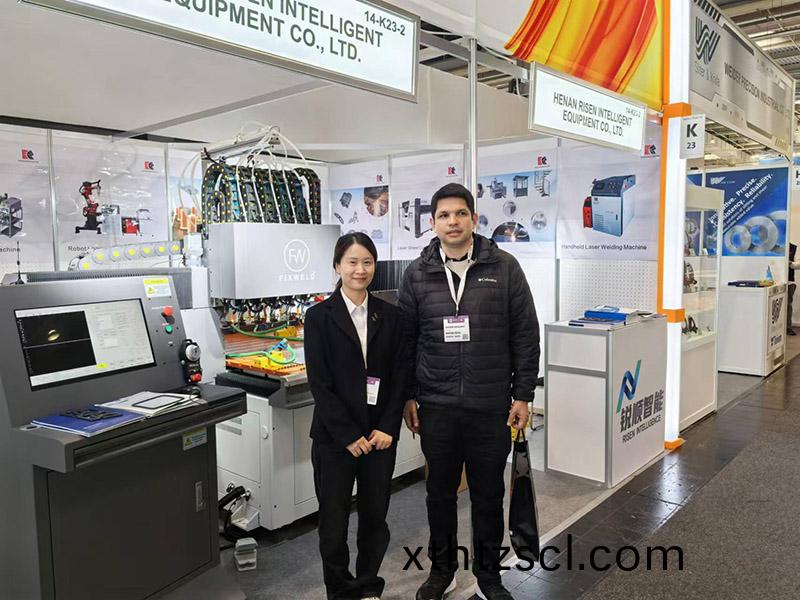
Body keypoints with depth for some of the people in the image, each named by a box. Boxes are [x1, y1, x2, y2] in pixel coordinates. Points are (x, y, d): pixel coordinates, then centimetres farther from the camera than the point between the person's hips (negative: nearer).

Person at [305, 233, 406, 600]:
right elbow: (319, 383, -8)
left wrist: (387, 428, -6)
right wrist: (348, 435, -12)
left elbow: (399, 376, 3)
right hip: (334, 436, -2)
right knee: (334, 518, 9)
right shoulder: (319, 316, -5)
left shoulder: (389, 315, 4)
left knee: (375, 515, 11)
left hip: (380, 434, 2)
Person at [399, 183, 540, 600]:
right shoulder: (417, 274, 2)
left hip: (492, 406, -1)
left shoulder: (504, 267, -2)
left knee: (489, 493, 14)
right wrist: (408, 397, 4)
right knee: (440, 491, 15)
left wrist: (522, 395, -3)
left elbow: (525, 335, -1)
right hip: (436, 406, 1)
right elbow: (406, 340, 5)